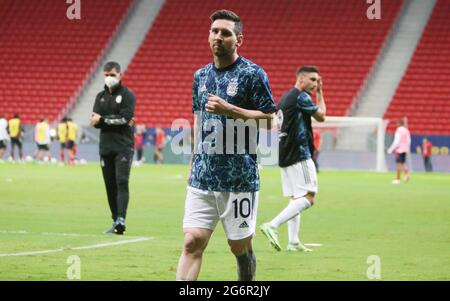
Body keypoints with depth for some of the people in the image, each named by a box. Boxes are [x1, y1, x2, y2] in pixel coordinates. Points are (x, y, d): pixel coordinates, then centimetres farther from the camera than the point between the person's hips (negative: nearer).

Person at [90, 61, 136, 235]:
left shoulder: (127, 95, -1)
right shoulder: (100, 97, 15)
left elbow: (125, 118, -14)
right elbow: (95, 121, 2)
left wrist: (103, 120, -11)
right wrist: (116, 121, -13)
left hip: (123, 147, -6)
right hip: (105, 147, 6)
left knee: (122, 182, -17)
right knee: (110, 186, 6)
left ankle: (121, 219, -27)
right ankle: (115, 221, 12)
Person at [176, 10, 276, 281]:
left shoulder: (252, 74, -5)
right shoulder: (201, 75, 14)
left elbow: (270, 120, -9)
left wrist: (229, 110, -18)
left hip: (240, 177, -4)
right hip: (203, 176, 4)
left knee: (240, 247, 5)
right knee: (192, 243, -7)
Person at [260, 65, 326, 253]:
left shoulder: (285, 97, 17)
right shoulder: (301, 97, -11)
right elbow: (321, 116, 0)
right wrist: (320, 93, 10)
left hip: (285, 156, 10)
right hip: (299, 156, -10)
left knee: (295, 199, 13)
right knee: (308, 197, -12)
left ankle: (293, 242, 9)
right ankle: (273, 225, -24)